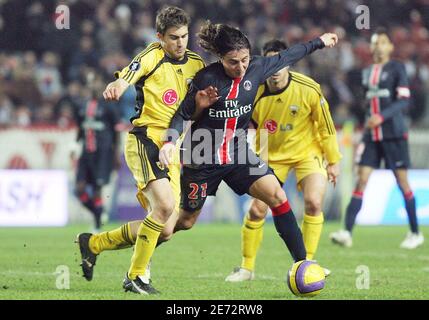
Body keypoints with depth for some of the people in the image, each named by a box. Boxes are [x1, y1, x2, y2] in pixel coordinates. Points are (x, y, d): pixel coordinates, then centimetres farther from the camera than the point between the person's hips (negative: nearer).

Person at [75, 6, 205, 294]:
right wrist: (114, 89, -47)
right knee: (165, 206, -26)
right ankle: (136, 276, -10)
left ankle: (93, 243, 22)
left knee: (164, 228, 3)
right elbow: (124, 81, -24)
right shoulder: (152, 57, -7)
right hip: (146, 139, -7)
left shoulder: (196, 64, 12)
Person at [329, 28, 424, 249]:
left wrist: (381, 117, -24)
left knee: (402, 181, 0)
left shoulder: (397, 68, -4)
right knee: (361, 180, -5)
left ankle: (415, 233, 12)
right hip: (372, 135, 5)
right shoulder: (367, 73, 15)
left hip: (394, 134, -5)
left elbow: (404, 100, -12)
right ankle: (347, 232, -14)